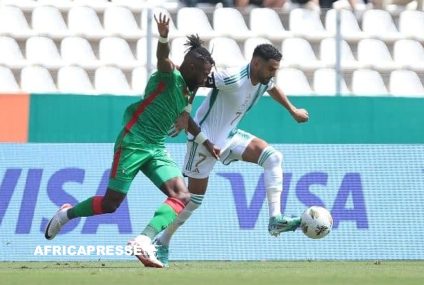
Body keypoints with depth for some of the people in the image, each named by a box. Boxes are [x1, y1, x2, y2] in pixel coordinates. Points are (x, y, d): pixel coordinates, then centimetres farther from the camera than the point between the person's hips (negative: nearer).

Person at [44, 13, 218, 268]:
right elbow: (163, 59, -33)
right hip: (133, 144, -8)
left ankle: (145, 240, -29)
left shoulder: (186, 91, 16)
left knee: (182, 195, -16)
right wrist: (164, 37, -54)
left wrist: (206, 142, 42)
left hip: (157, 150, 8)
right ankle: (67, 214, 24)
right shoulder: (170, 77, -10)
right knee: (111, 203, -5)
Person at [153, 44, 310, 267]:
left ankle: (275, 219, -16)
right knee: (194, 197, -2)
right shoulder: (233, 79, -29)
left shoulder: (264, 81, -2)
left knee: (273, 157, -11)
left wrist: (293, 111, 34)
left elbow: (273, 89, 23)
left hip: (229, 136, 8)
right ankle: (162, 243, 16)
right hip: (205, 137, -8)